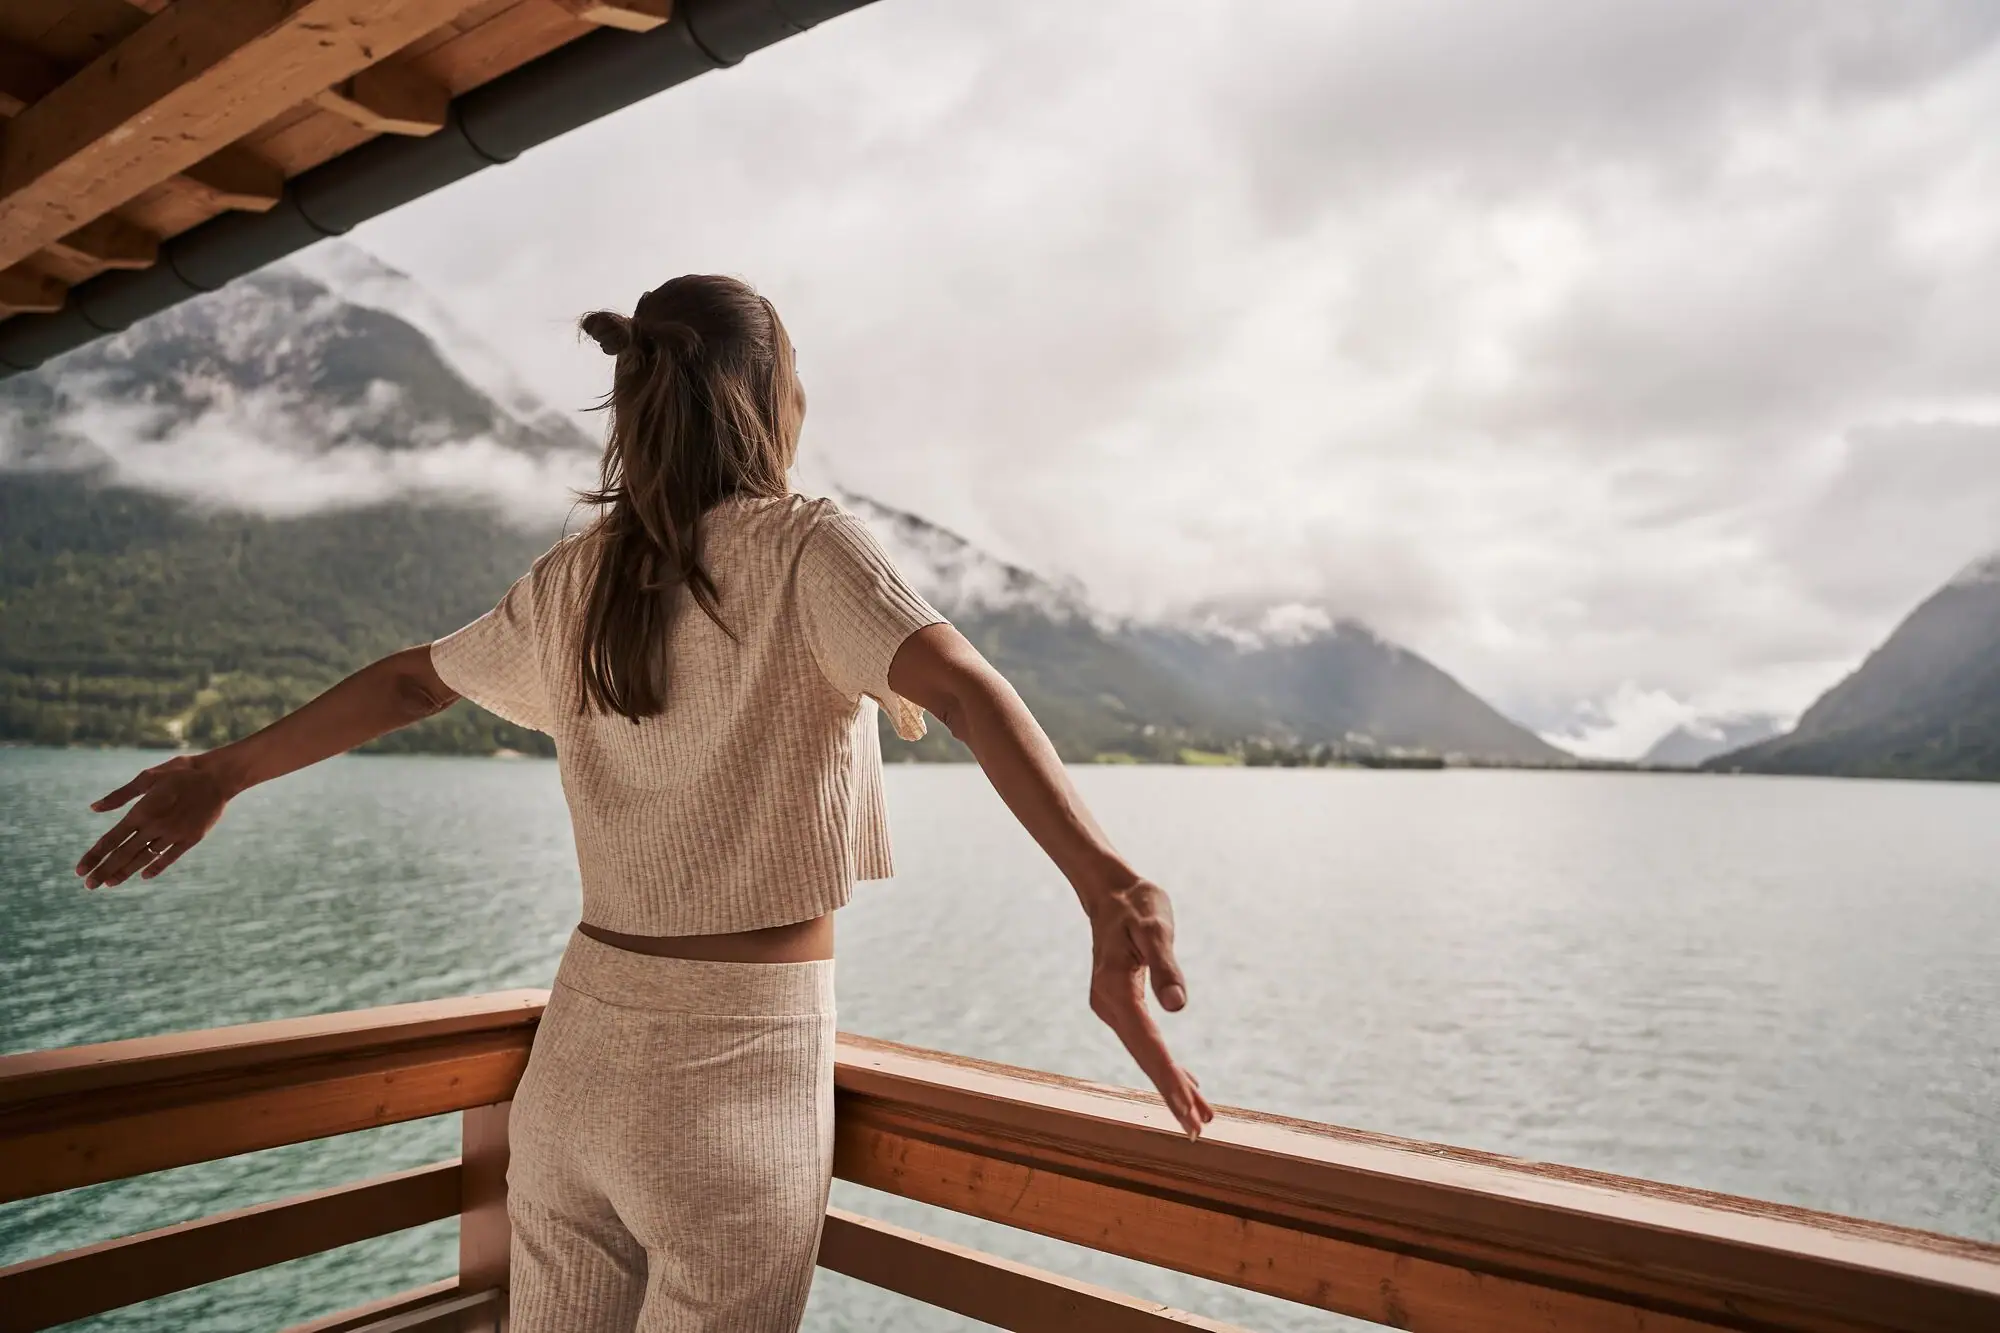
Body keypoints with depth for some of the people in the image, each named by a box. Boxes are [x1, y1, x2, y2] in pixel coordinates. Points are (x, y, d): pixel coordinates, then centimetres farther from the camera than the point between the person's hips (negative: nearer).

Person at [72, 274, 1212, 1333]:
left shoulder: (582, 574, 4)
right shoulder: (805, 548, -11)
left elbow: (408, 683, 16)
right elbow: (961, 685, -27)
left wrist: (225, 772, 31)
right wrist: (1111, 886, -39)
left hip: (585, 1035, 5)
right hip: (743, 1058, -5)